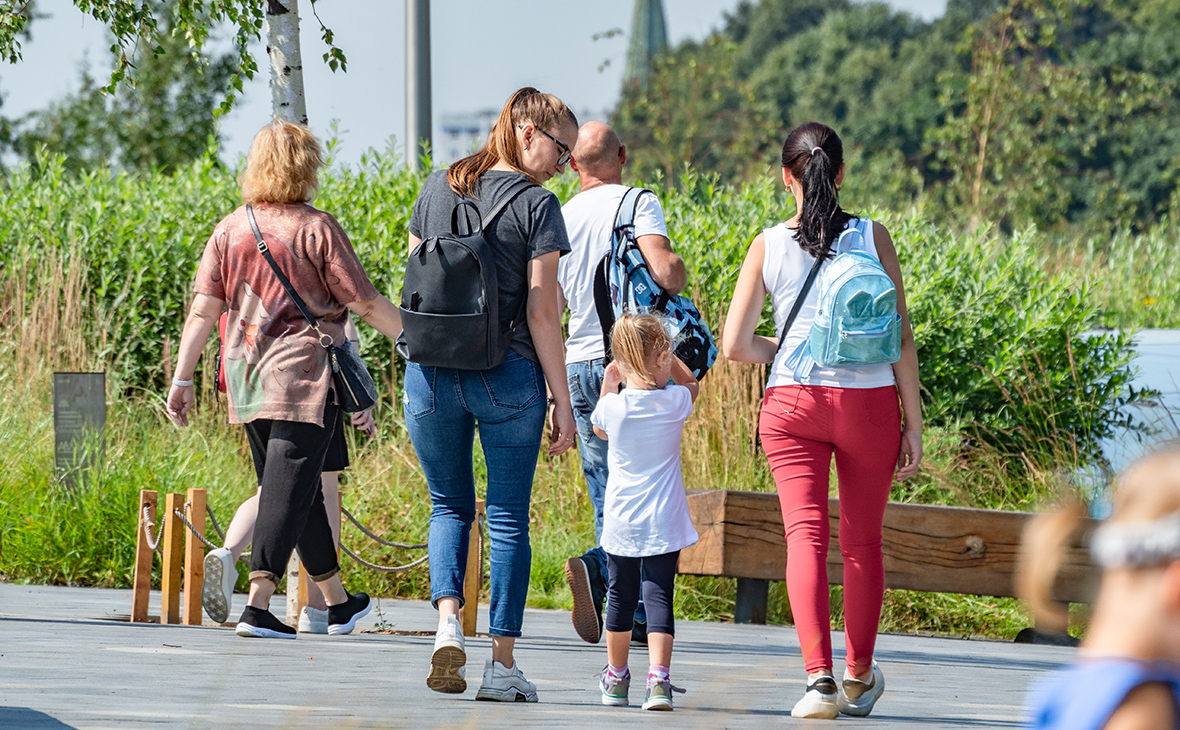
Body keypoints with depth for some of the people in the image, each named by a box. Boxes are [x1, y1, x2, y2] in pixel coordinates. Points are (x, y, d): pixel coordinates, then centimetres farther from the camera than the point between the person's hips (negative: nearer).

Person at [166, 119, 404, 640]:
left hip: (248, 379, 6)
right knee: (288, 490, -6)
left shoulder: (229, 230, 6)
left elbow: (203, 309, 0)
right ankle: (257, 606, -17)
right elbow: (367, 305, -7)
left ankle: (337, 602, 27)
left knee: (296, 489, 16)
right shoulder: (316, 230, -8)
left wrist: (182, 380, 1)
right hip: (304, 374, -6)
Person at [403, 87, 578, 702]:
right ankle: (501, 664, 5)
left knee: (449, 506, 17)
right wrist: (562, 402, -5)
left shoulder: (437, 188, 8)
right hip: (506, 375, -4)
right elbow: (541, 314, -10)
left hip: (430, 372, 4)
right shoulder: (536, 205, -7)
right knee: (508, 518, 6)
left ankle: (447, 622, -7)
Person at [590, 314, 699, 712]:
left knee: (621, 597, 15)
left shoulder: (613, 406, -8)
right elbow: (690, 382, 19)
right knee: (658, 597, -4)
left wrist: (609, 383, 18)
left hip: (621, 524, 1)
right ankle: (658, 679, -19)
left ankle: (616, 678, 29)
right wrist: (664, 352, 15)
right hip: (663, 522, -1)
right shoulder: (675, 402, -7)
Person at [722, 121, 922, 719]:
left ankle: (819, 676, -19)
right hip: (869, 400, 1)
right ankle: (860, 675, 29)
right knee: (862, 541, 14)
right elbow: (901, 339, -1)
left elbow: (735, 345, 1)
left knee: (805, 535, -3)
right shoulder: (873, 238, 0)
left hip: (792, 402, -1)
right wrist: (913, 424, 4)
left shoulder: (768, 246, 1)